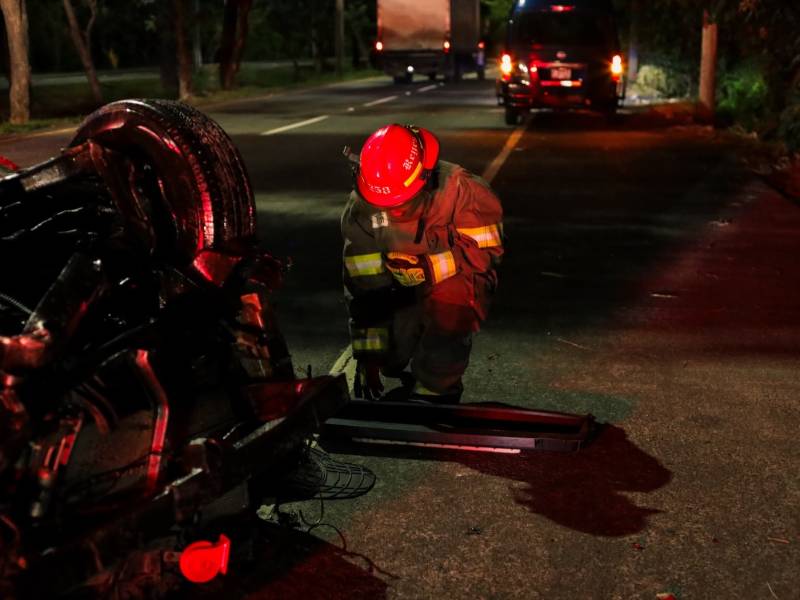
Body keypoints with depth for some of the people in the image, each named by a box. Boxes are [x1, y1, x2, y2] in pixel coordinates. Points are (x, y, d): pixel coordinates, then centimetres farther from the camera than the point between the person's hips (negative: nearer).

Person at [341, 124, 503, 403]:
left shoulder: (460, 189, -28)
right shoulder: (359, 210, -17)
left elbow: (487, 249, -22)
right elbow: (362, 285, -13)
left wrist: (431, 267, -37)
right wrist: (367, 355, -13)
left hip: (461, 283, -4)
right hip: (404, 292, 4)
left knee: (449, 299, -37)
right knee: (389, 358, -13)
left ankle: (433, 394, -21)